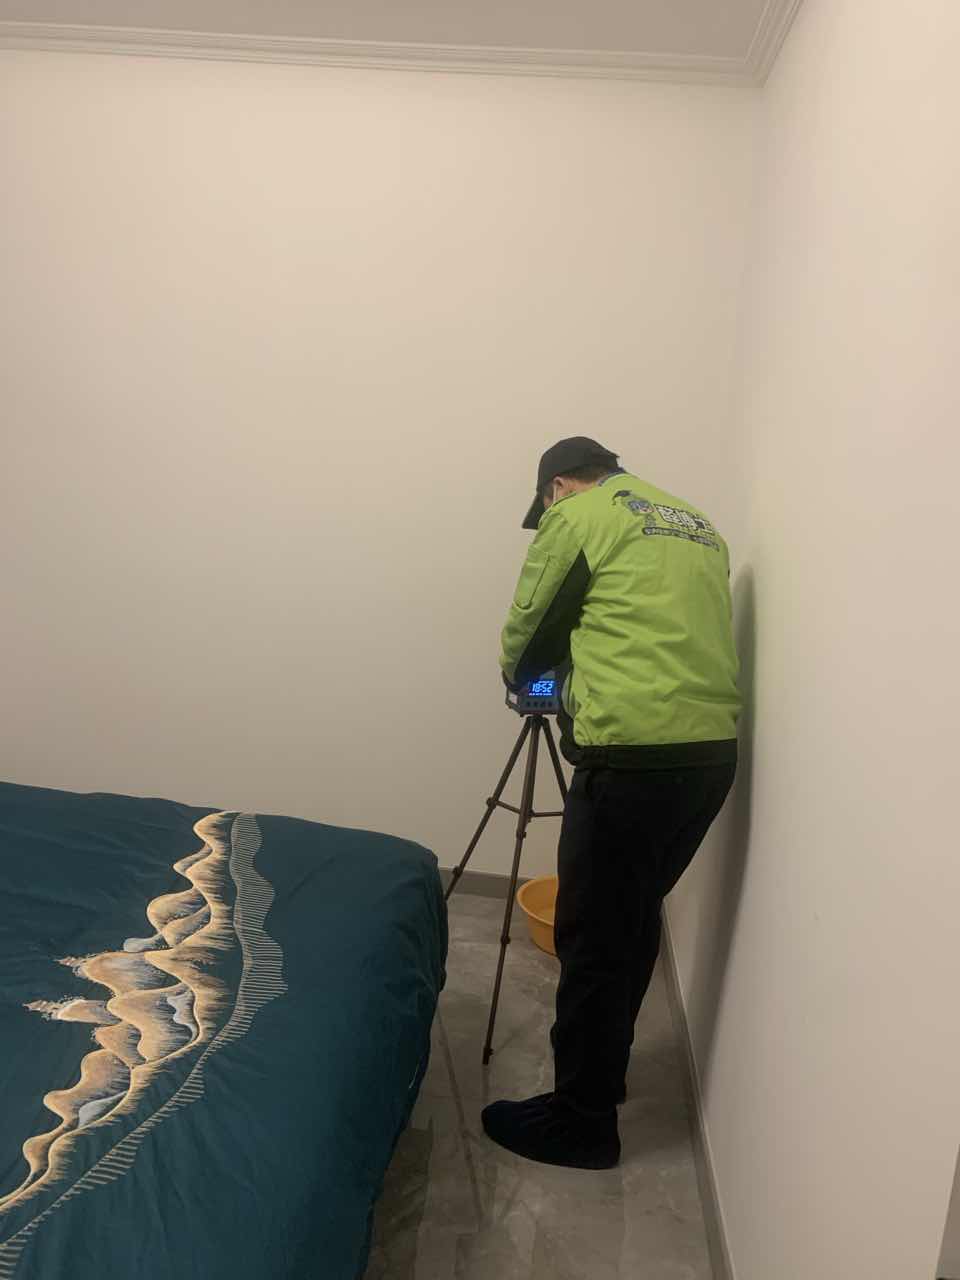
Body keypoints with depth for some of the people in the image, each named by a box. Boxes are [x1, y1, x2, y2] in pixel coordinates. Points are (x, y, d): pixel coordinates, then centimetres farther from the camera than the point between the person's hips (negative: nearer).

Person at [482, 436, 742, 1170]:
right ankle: (601, 1071, 39)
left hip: (634, 757, -8)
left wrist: (520, 679, 29)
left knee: (592, 942, 5)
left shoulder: (577, 516, 1)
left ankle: (581, 1122, 19)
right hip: (714, 751, 8)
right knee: (635, 920, 22)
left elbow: (527, 629, 7)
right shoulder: (700, 527, 22)